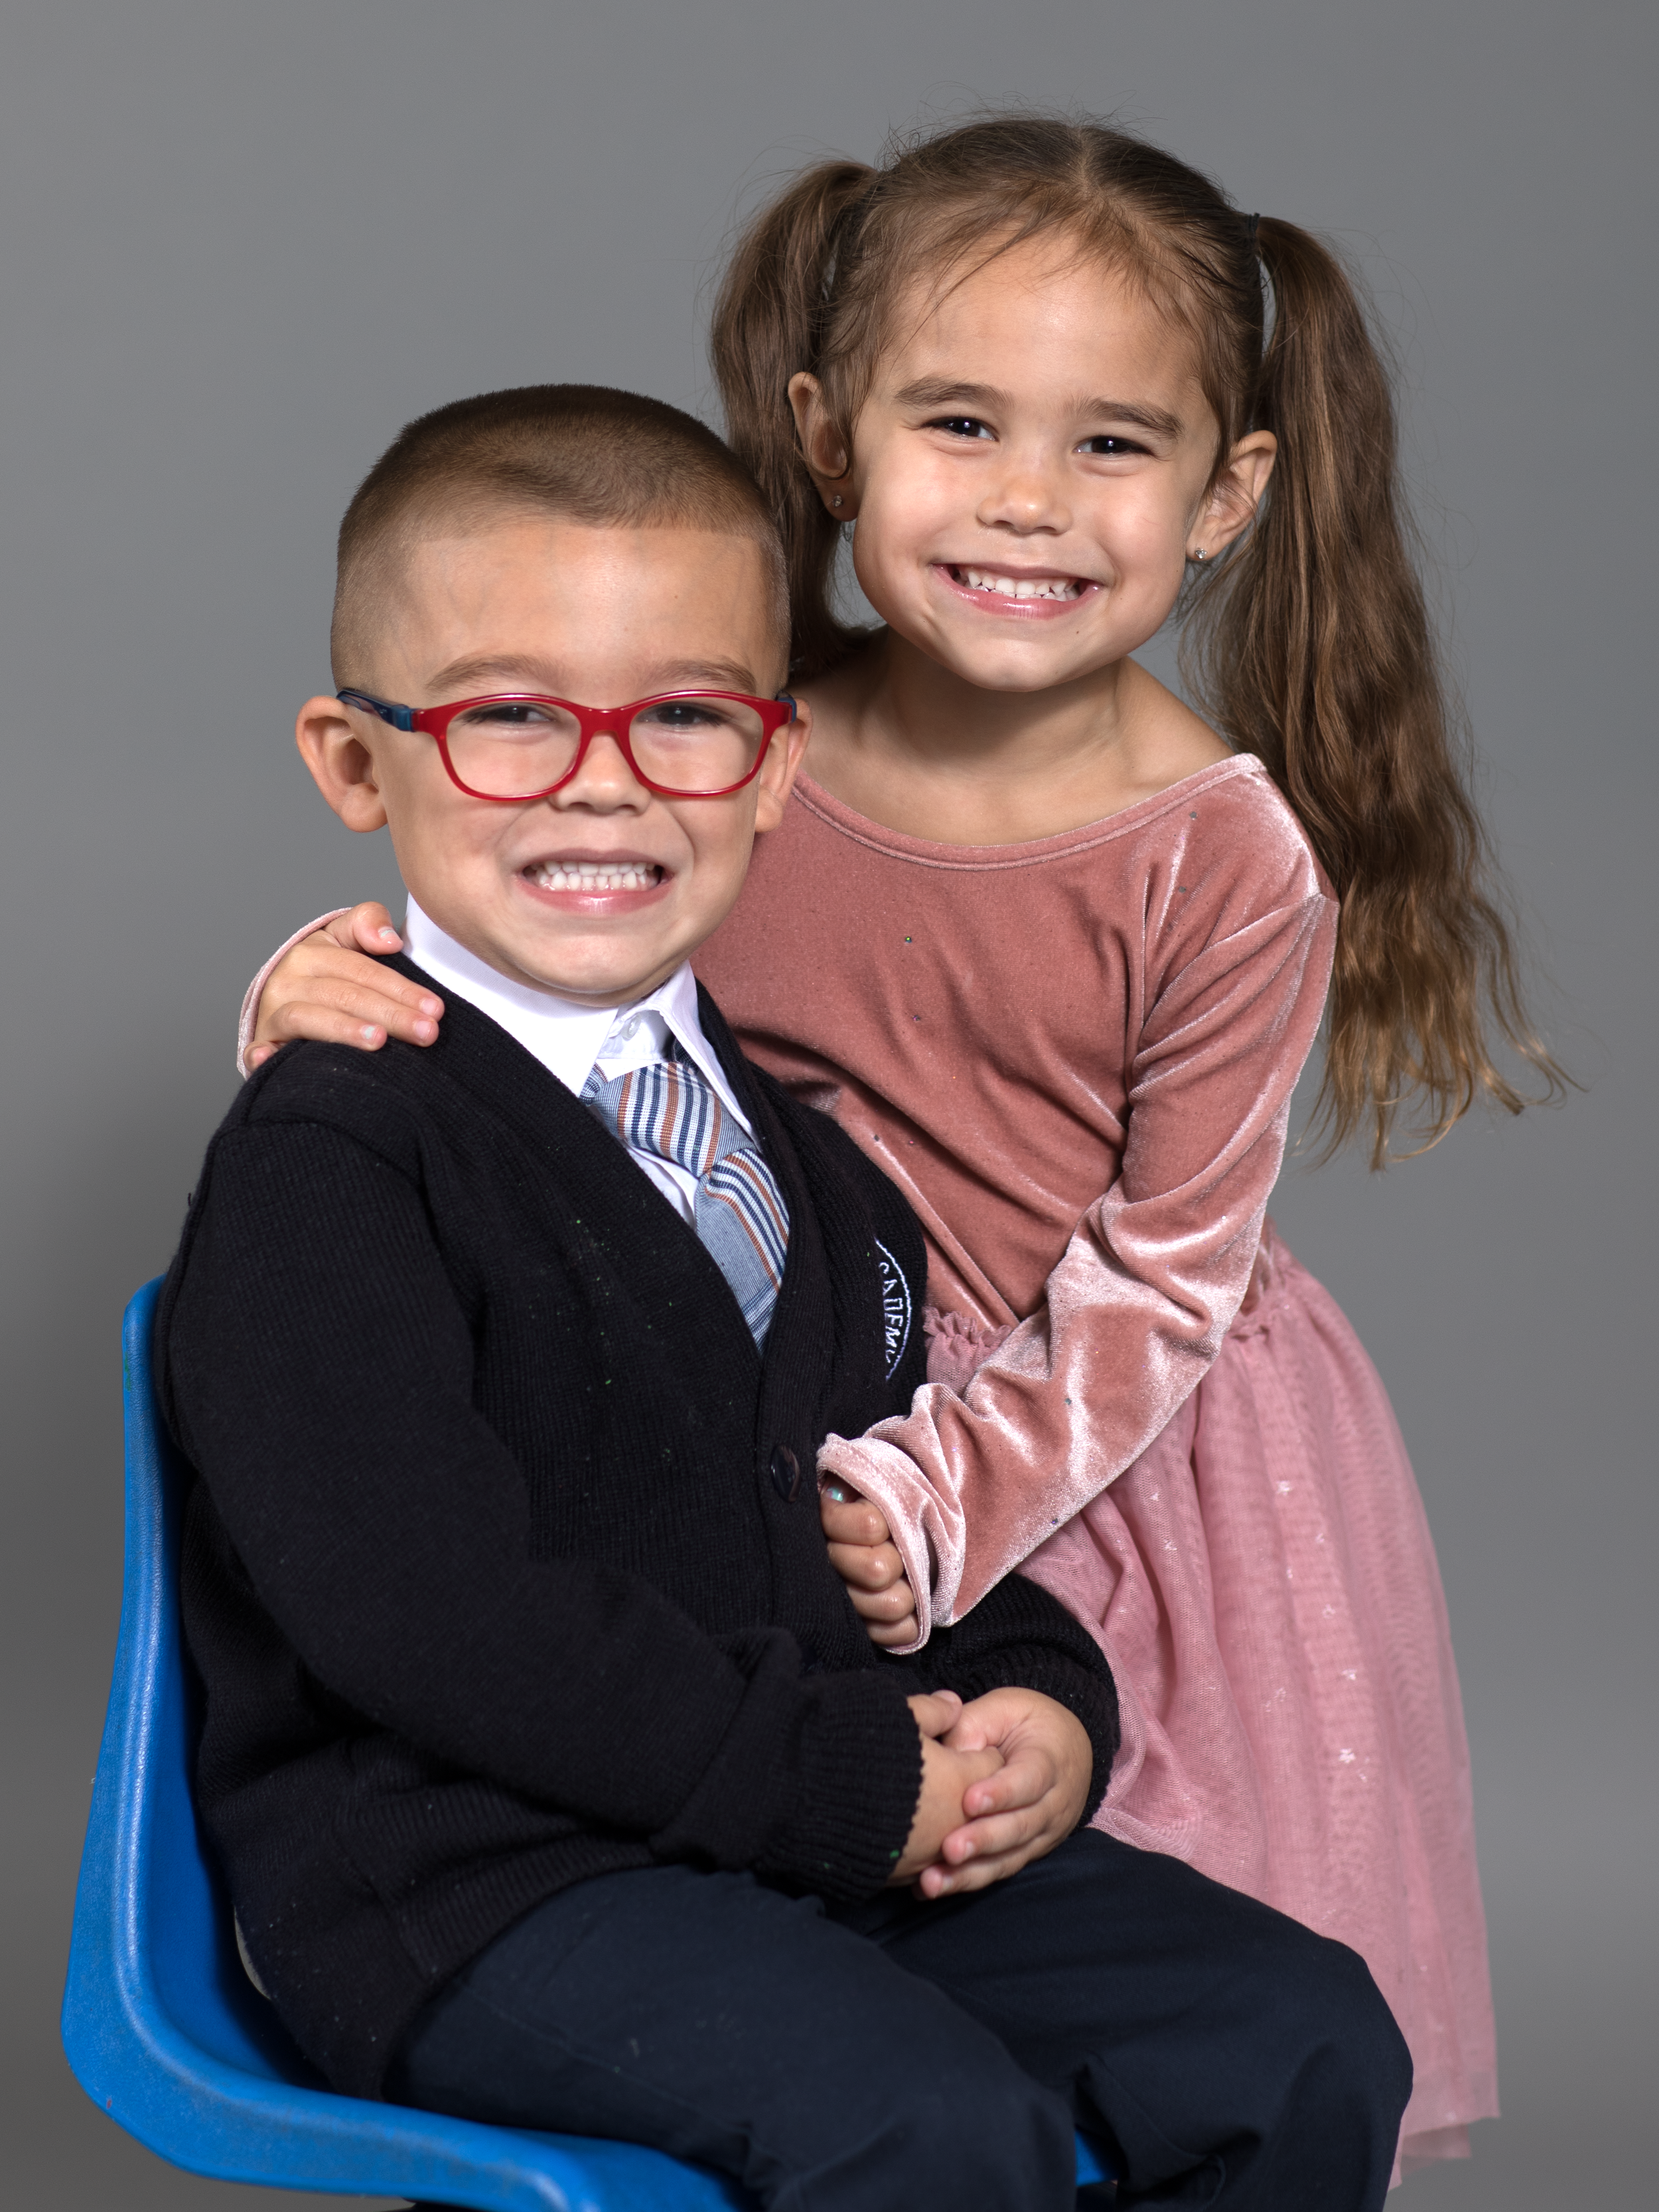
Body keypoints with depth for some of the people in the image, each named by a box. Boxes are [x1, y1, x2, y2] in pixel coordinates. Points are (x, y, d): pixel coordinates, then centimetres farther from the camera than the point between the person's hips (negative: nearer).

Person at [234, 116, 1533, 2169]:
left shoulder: (1225, 865, -16)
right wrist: (345, 988, -18)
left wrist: (930, 1503, -22)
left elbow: (1154, 1283, -12)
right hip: (815, 1426, 2)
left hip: (1127, 1460, -2)